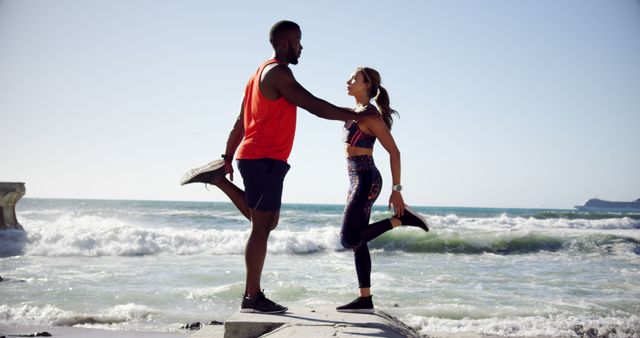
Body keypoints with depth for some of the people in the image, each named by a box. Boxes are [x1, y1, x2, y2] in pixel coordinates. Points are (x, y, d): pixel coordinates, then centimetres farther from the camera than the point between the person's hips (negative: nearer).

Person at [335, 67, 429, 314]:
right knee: (357, 242, 7)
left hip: (365, 180, -9)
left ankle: (401, 218, -4)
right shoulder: (356, 112, 14)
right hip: (359, 180, 9)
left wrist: (396, 189, -17)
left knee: (350, 240, -12)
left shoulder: (370, 116, -13)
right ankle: (365, 300, 9)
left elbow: (394, 152, -15)